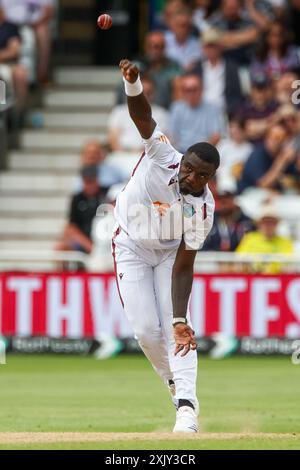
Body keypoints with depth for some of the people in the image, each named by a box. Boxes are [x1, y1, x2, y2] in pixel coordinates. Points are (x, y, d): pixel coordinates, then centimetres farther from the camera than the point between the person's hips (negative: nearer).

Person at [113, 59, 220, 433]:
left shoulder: (203, 208, -27)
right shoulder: (162, 158, -28)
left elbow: (183, 267, -26)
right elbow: (143, 116, -39)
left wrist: (180, 320, -35)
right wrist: (133, 82, -60)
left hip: (170, 253, -1)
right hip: (131, 248, 1)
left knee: (175, 327, -15)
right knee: (146, 329, -5)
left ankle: (186, 406, -16)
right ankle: (178, 384, 19)